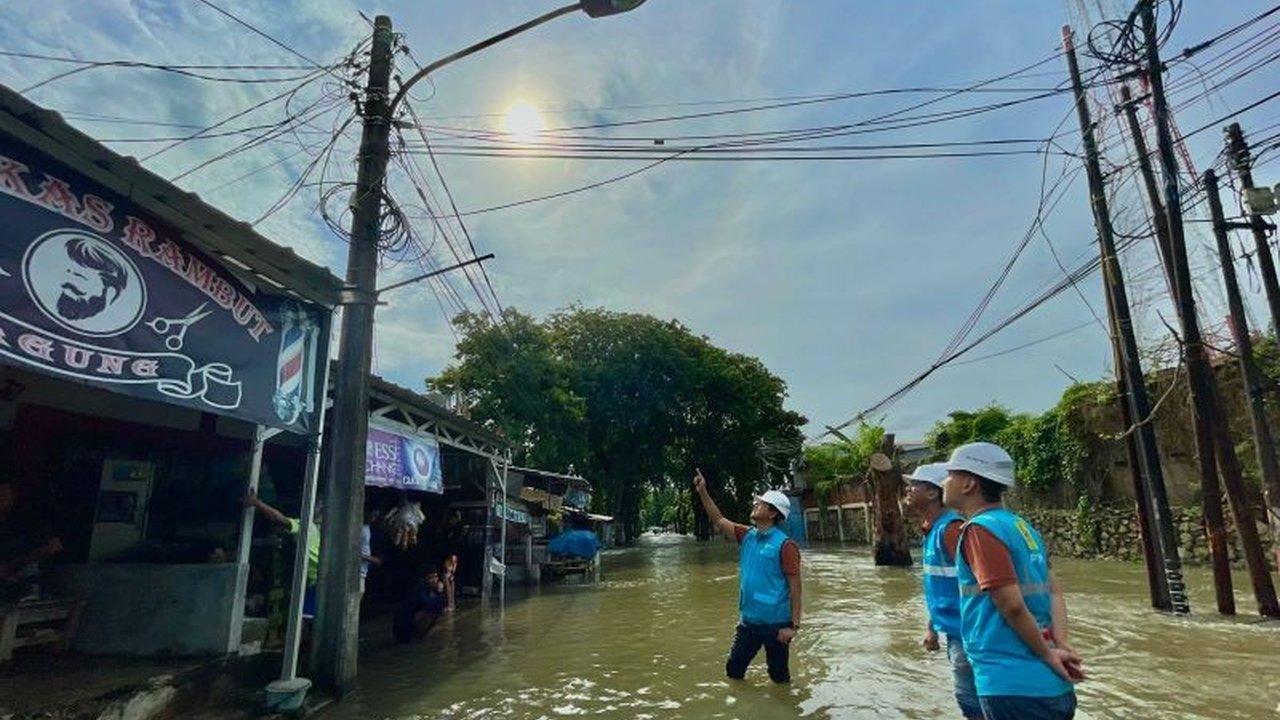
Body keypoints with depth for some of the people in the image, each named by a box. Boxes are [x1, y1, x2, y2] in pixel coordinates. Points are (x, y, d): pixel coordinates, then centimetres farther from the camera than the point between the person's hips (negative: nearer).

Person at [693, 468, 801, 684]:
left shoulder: (784, 545, -17)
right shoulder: (747, 536, 2)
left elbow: (795, 587, -16)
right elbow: (719, 520, 7)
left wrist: (794, 624, -17)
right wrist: (703, 493, -3)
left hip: (775, 623, -6)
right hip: (748, 621, 6)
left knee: (779, 676, 11)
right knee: (733, 669, 15)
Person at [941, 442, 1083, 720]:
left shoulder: (981, 529, -16)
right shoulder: (1021, 526, 10)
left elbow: (1011, 605, -20)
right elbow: (1054, 592, 9)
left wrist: (1048, 655, -8)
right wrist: (1060, 646, 0)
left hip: (1014, 686, -8)